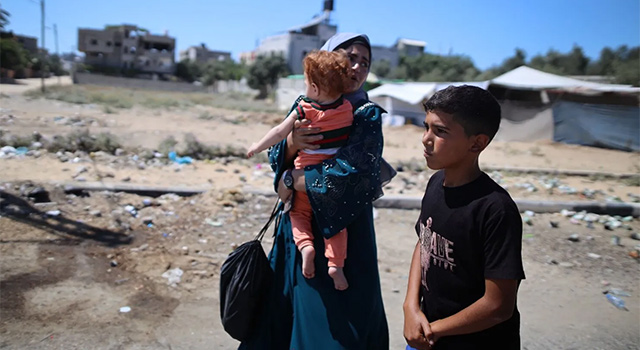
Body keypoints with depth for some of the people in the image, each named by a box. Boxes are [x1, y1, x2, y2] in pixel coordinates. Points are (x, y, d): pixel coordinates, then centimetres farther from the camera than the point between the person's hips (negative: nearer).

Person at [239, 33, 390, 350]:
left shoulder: (367, 115, -8)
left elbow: (350, 173, -21)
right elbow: (277, 159, 4)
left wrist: (292, 182, -12)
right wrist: (292, 141, -18)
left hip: (341, 232, -4)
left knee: (331, 319, 4)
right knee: (281, 312, 14)